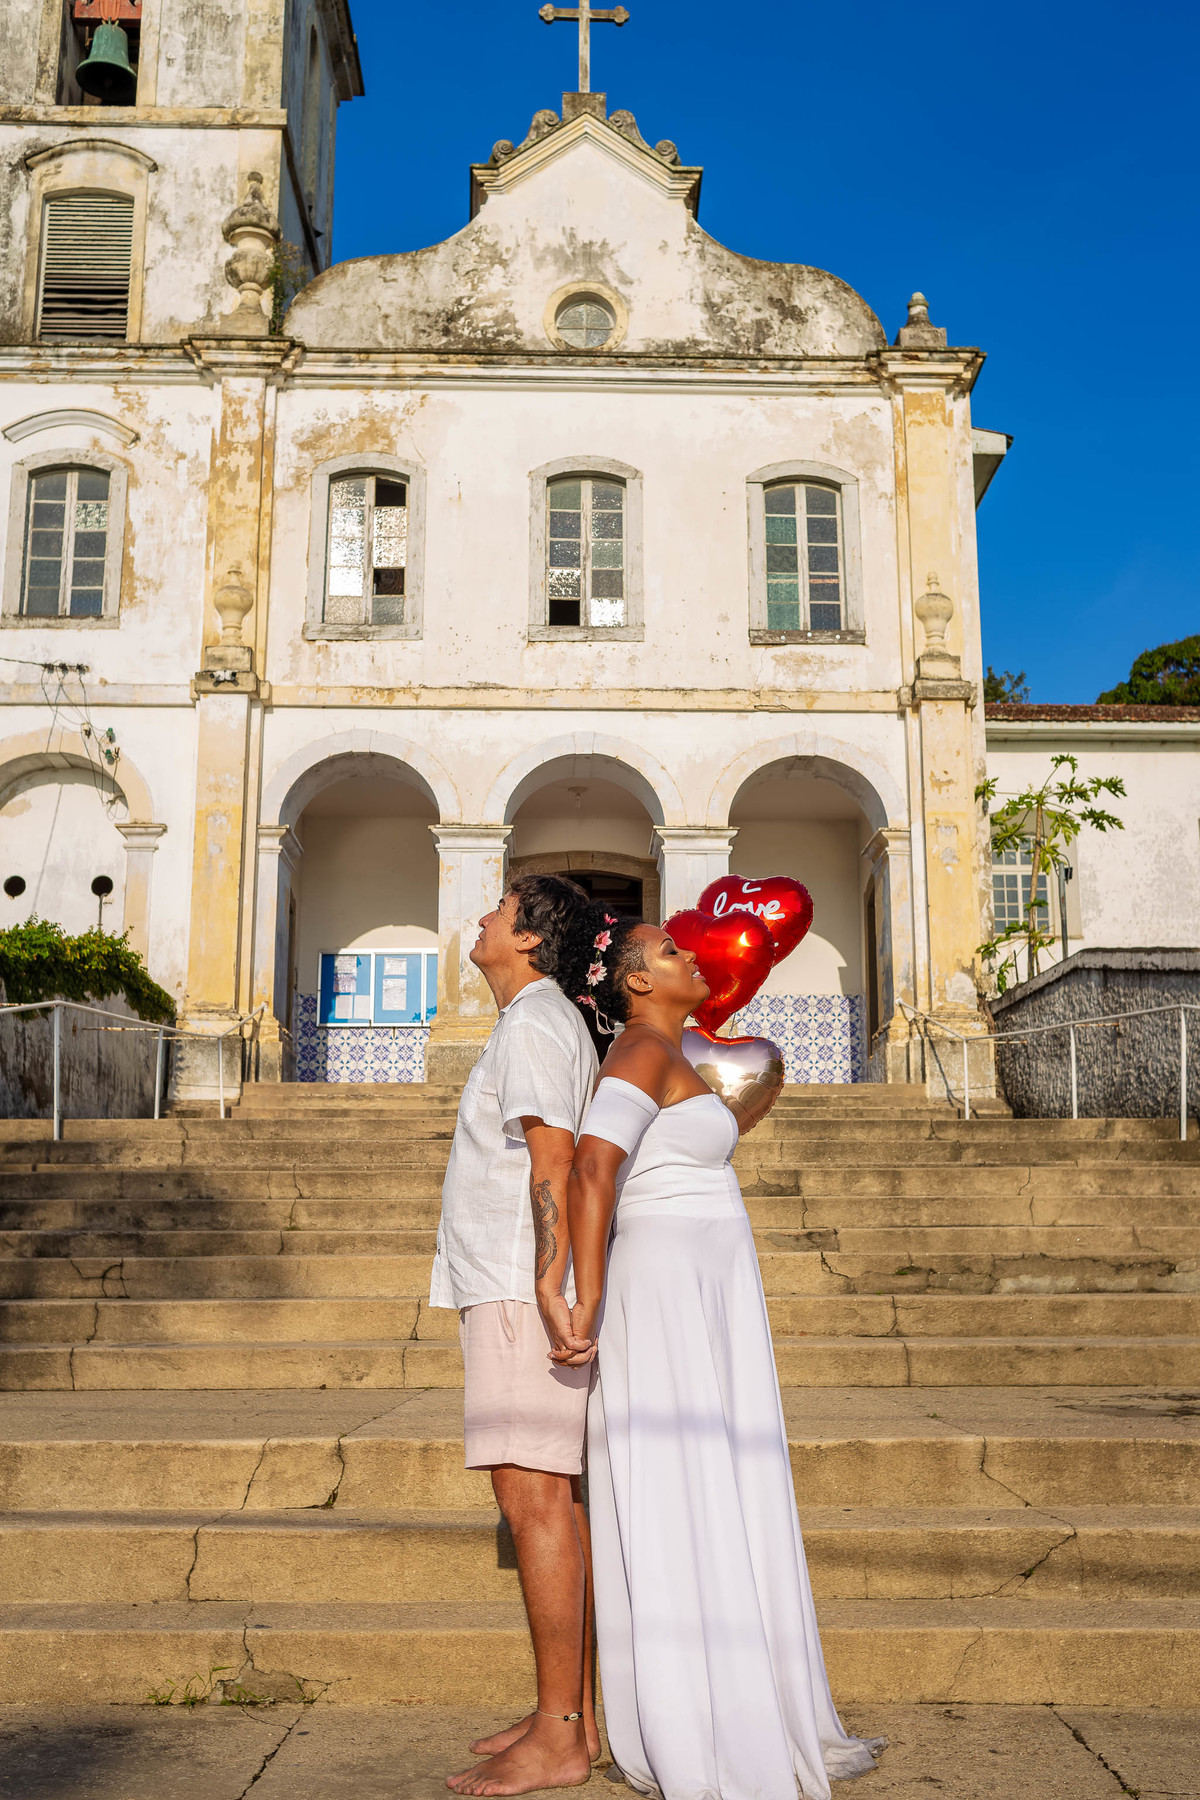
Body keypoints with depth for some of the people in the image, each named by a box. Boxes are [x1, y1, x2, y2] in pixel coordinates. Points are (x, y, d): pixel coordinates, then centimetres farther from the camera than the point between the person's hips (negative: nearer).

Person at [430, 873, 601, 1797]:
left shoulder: (532, 1022, -10)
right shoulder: (563, 1024, 21)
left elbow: (553, 1158, -19)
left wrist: (548, 1296, -25)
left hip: (521, 1296, -10)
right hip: (515, 1292, 10)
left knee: (536, 1500, -8)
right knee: (558, 1500, 11)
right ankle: (574, 1716, 18)